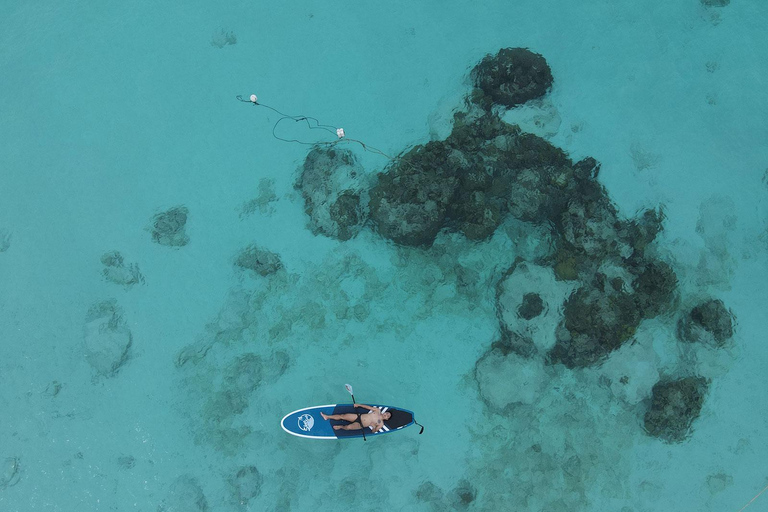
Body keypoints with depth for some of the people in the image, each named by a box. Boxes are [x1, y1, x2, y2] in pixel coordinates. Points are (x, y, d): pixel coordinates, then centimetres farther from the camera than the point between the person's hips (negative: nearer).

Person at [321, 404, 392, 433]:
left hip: (360, 425, -4)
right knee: (342, 416, -4)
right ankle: (327, 417, 12)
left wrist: (374, 428, -28)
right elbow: (368, 407, 8)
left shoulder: (381, 424, -5)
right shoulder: (378, 410, 5)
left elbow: (373, 431, -6)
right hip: (359, 416, 4)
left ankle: (341, 427, 9)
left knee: (348, 427, -26)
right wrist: (359, 405, 0)